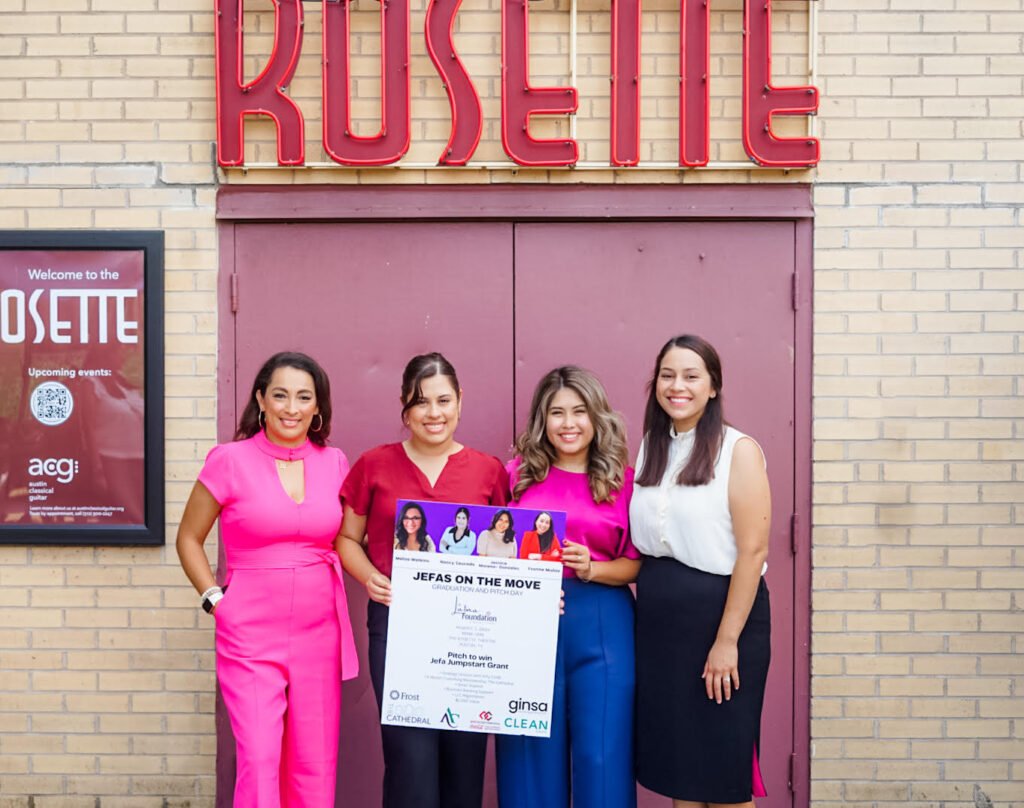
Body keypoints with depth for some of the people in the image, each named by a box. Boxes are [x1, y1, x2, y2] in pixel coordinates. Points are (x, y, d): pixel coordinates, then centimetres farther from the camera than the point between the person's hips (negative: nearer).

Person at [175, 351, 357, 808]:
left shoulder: (334, 462, 6)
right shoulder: (230, 460, -4)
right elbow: (188, 539, 6)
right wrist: (214, 599, -3)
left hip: (320, 631, 3)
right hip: (251, 633, -3)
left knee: (316, 763, 8)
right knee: (259, 757, -7)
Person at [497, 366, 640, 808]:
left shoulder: (622, 480, 5)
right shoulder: (518, 473, 8)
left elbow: (637, 564, 4)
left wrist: (591, 569, -12)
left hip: (602, 622, -1)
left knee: (603, 755, 1)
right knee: (533, 753, 8)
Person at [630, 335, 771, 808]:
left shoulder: (738, 450, -8)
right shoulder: (650, 450, 9)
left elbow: (753, 550, -14)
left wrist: (727, 641, -17)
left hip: (720, 609, -5)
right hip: (657, 618, 5)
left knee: (723, 769, 5)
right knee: (674, 761, 13)